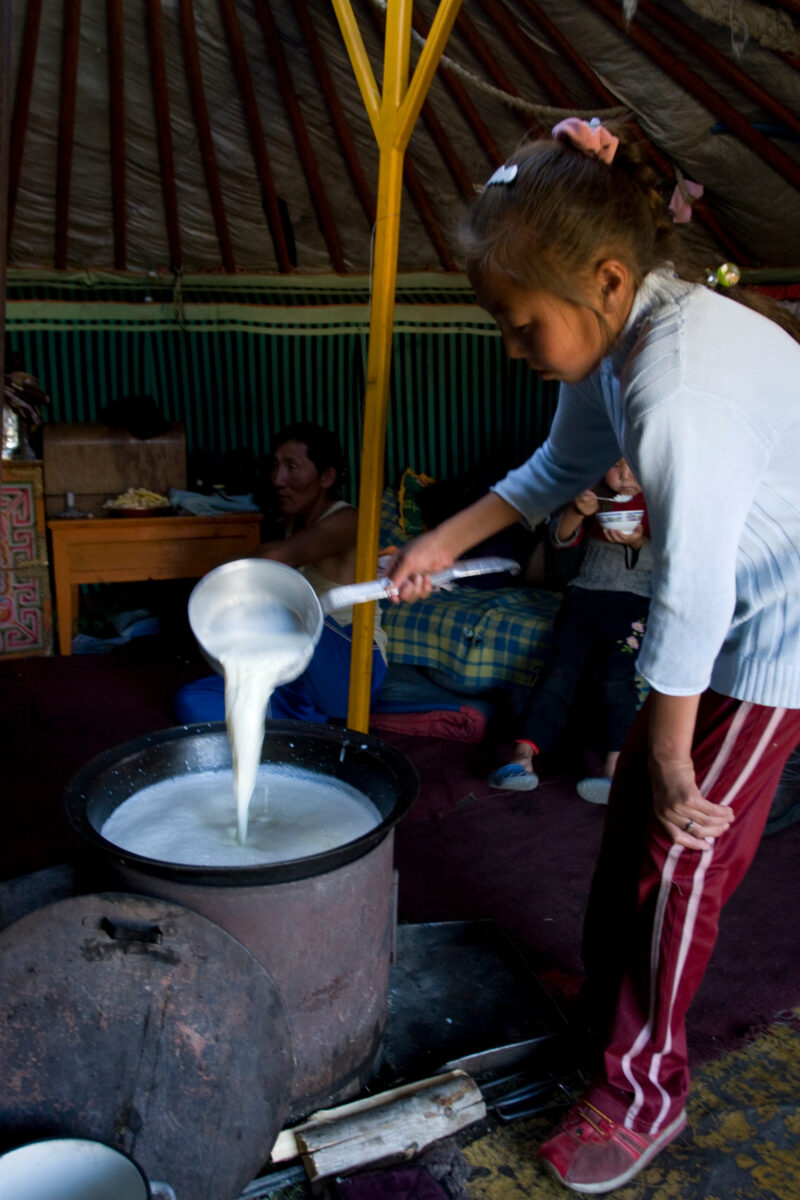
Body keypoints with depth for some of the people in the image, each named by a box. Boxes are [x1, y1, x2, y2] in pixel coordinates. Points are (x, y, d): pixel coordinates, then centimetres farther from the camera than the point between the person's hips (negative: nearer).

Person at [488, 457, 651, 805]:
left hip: (635, 598, -2)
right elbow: (562, 537, 7)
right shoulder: (593, 493, 16)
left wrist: (638, 542, -23)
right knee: (559, 669, -17)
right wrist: (577, 511, -14)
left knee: (619, 676, -25)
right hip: (584, 591, 2)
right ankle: (523, 755, -27)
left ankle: (614, 767, -33)